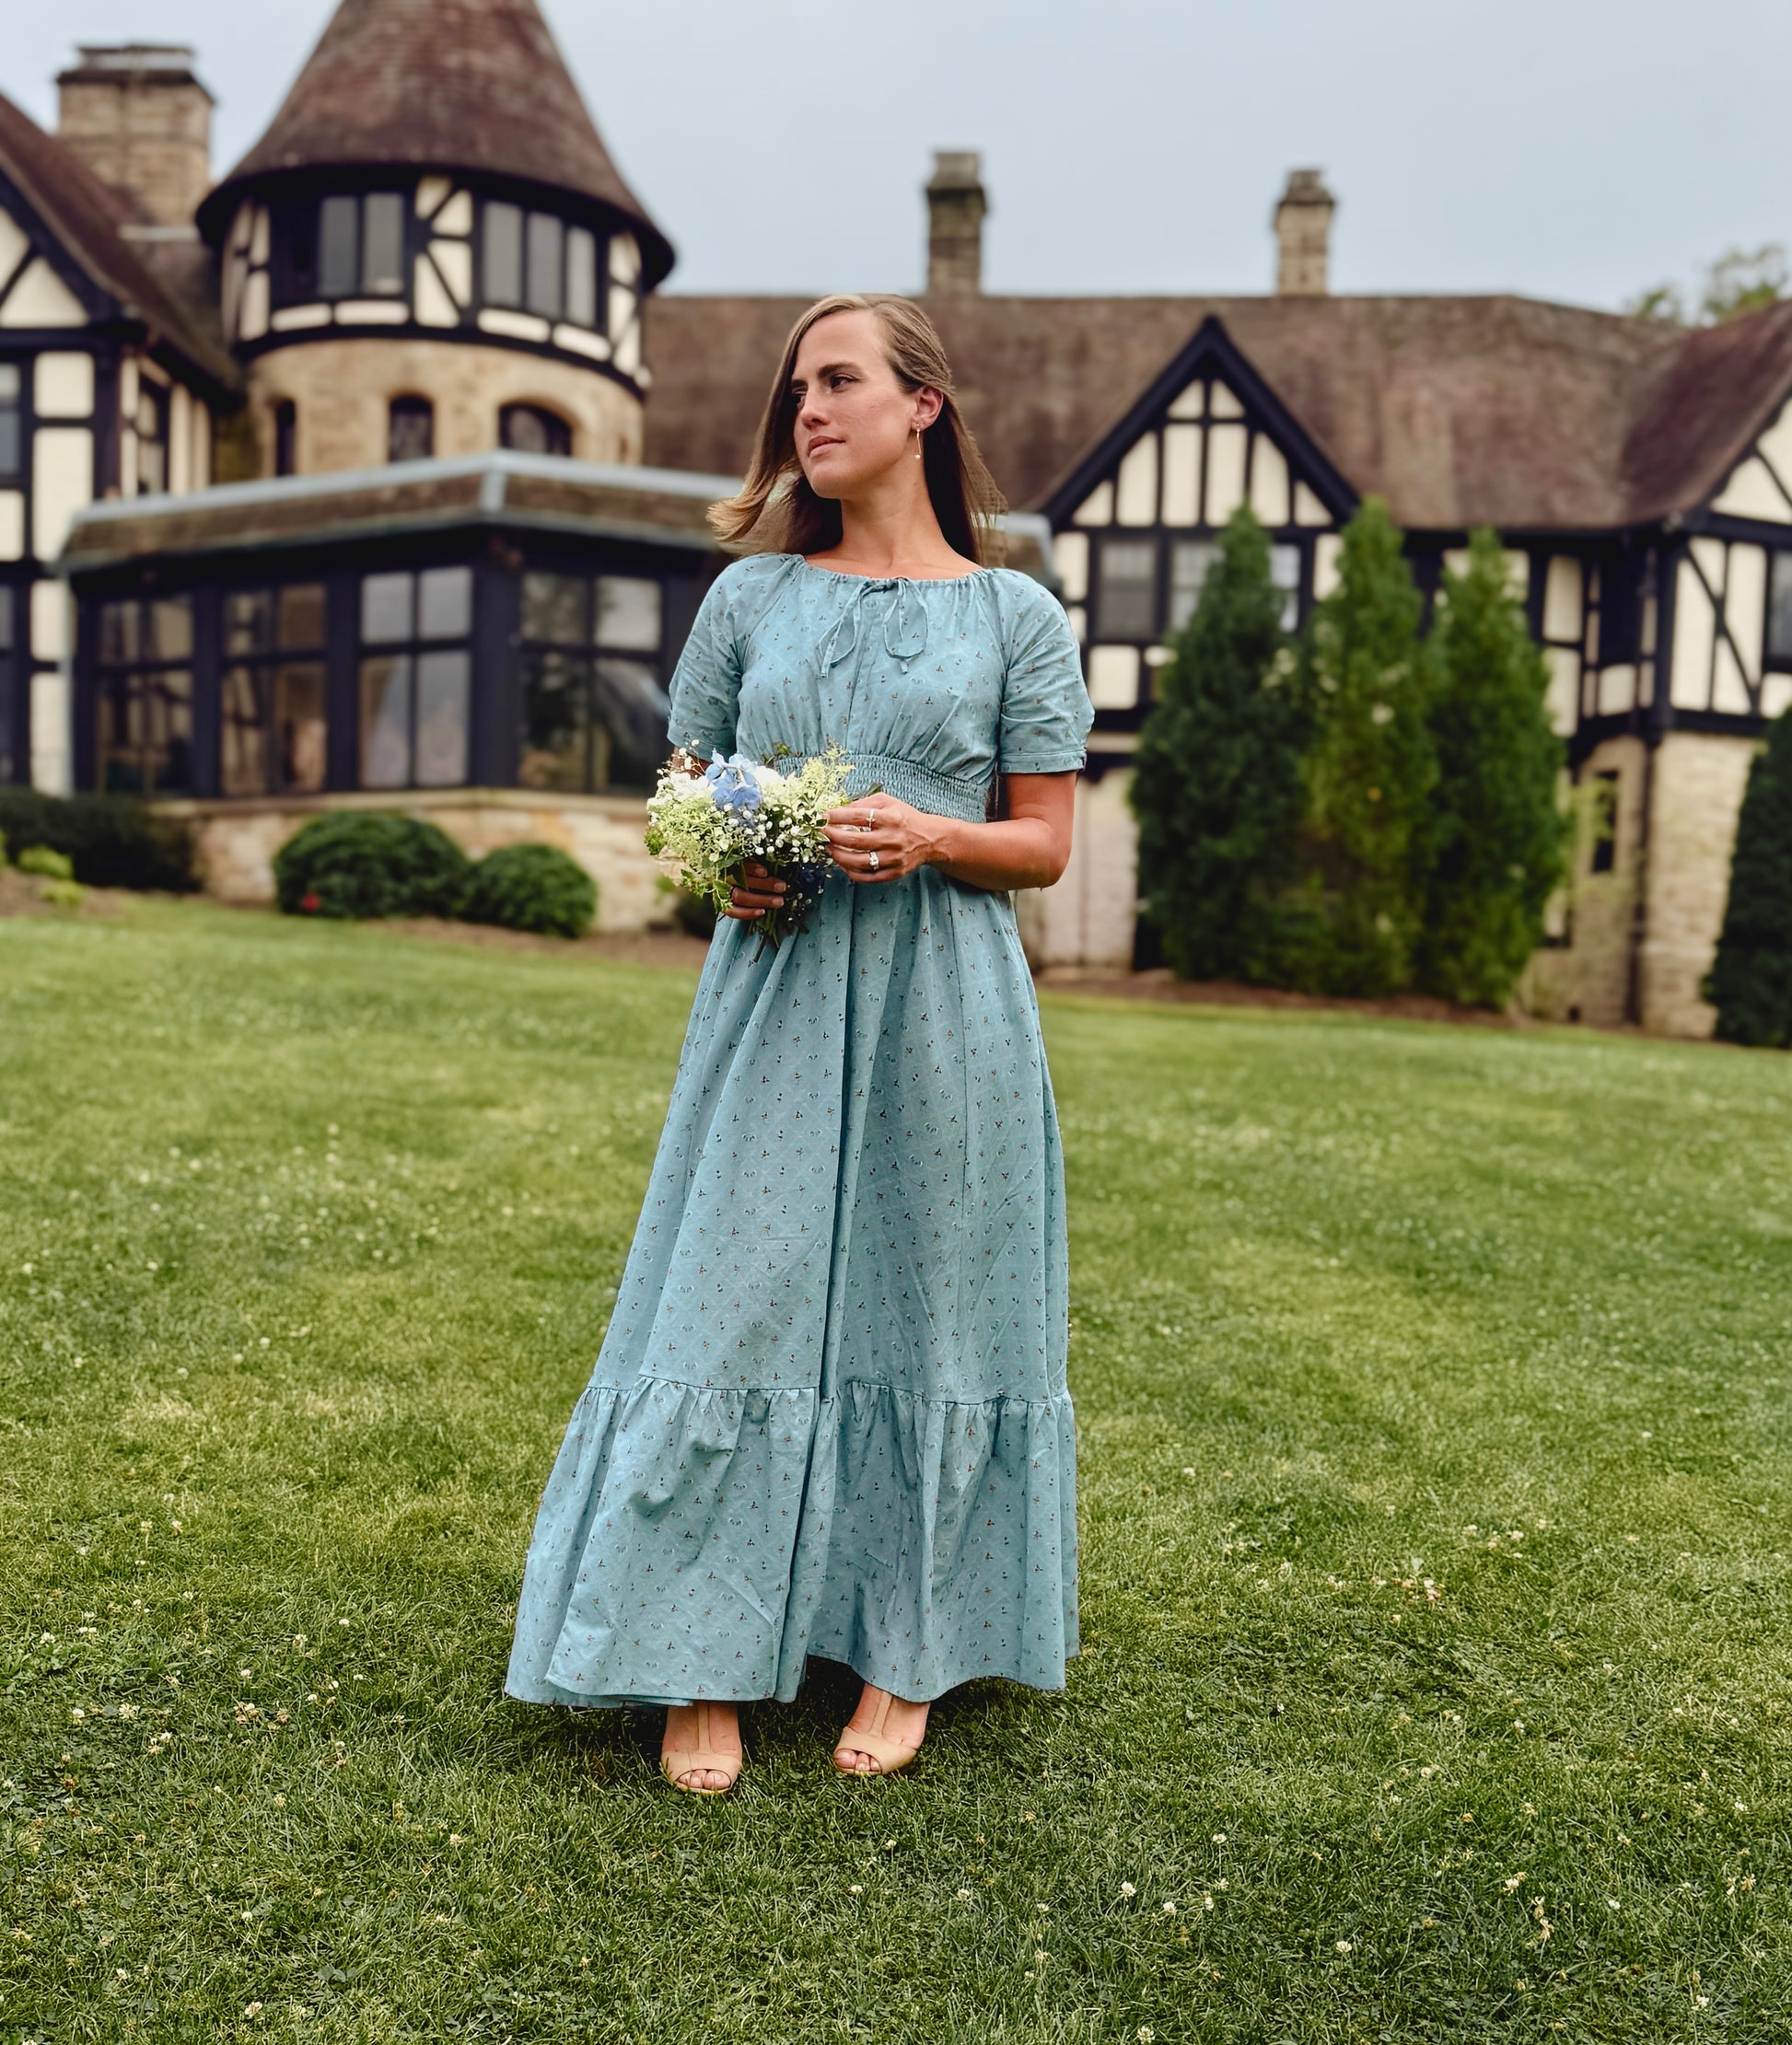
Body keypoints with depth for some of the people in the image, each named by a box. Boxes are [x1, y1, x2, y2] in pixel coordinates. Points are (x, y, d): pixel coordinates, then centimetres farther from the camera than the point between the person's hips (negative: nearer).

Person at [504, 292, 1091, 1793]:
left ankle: (907, 1655, 23)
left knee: (923, 1304, 5)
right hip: (774, 993, 2)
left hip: (944, 1005, -1)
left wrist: (928, 835, -15)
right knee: (736, 1299, 0)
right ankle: (706, 1667, 14)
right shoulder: (751, 594, 11)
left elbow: (1047, 843, 4)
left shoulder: (1016, 615, 5)